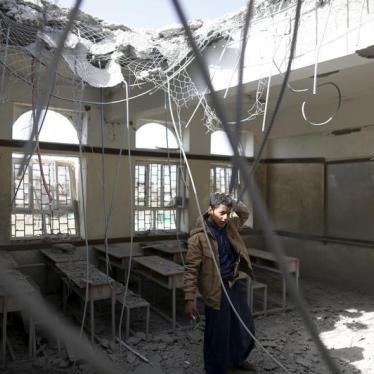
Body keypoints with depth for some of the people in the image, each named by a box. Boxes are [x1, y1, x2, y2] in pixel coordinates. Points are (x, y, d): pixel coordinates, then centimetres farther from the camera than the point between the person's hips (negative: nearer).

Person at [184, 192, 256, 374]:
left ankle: (238, 358, 47)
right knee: (217, 333, 7)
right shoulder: (198, 236, -19)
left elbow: (245, 213, 17)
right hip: (216, 290, -7)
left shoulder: (229, 226, 0)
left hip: (234, 285, 7)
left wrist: (230, 202, -2)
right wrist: (190, 298, -21)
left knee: (245, 325, 22)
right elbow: (191, 270, -18)